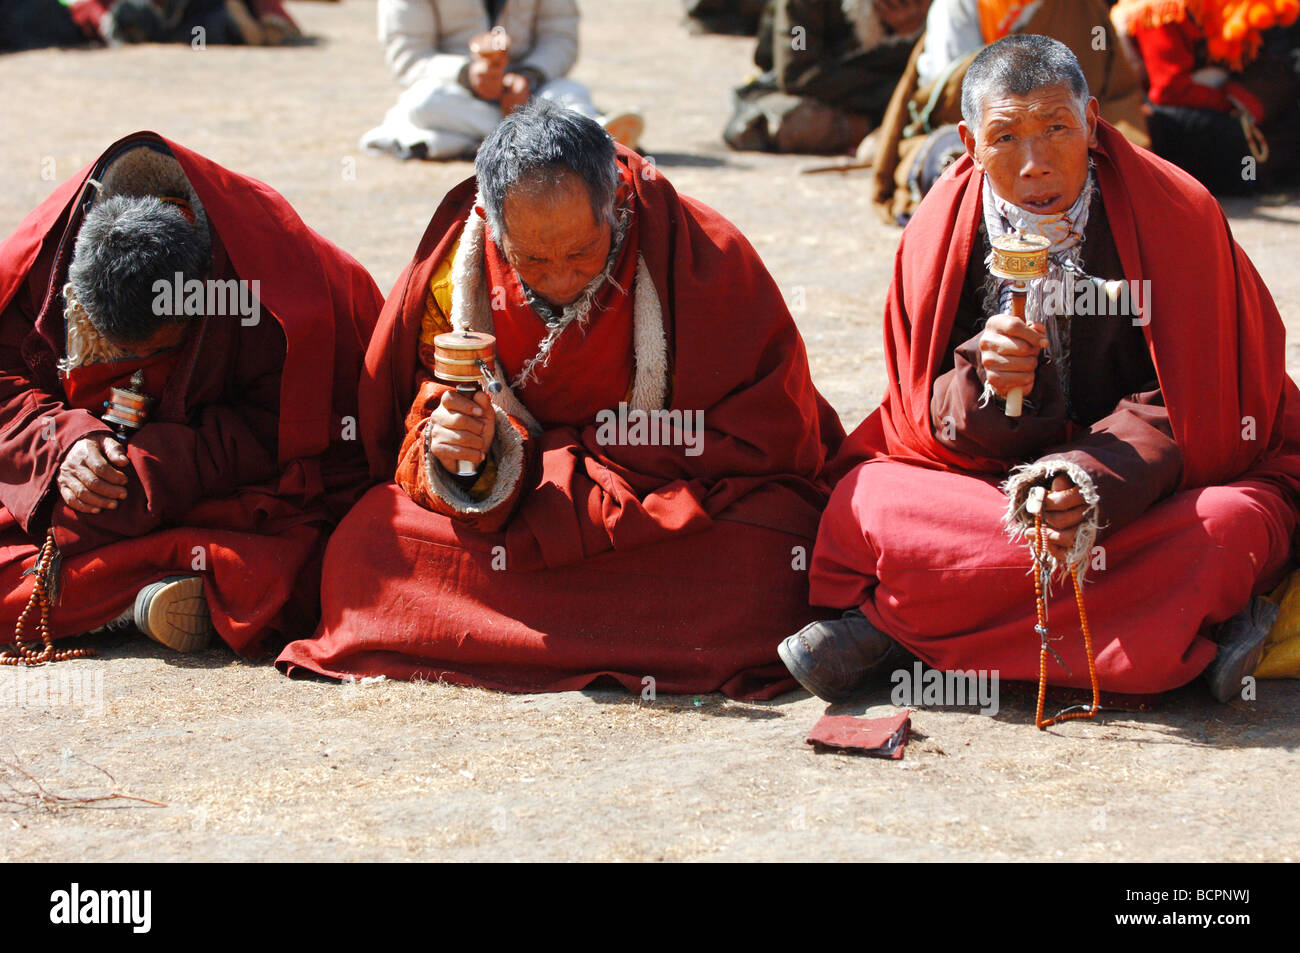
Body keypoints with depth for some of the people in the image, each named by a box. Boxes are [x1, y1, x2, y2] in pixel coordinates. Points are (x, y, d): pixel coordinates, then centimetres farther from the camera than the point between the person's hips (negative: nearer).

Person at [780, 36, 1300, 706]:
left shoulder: (1180, 214, -11)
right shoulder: (939, 235, -5)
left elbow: (1191, 405, -13)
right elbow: (930, 421, -4)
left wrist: (1094, 481, -34)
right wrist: (986, 384, -30)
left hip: (1152, 488, -1)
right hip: (987, 475, 1)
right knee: (865, 505, -25)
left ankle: (897, 628, -28)